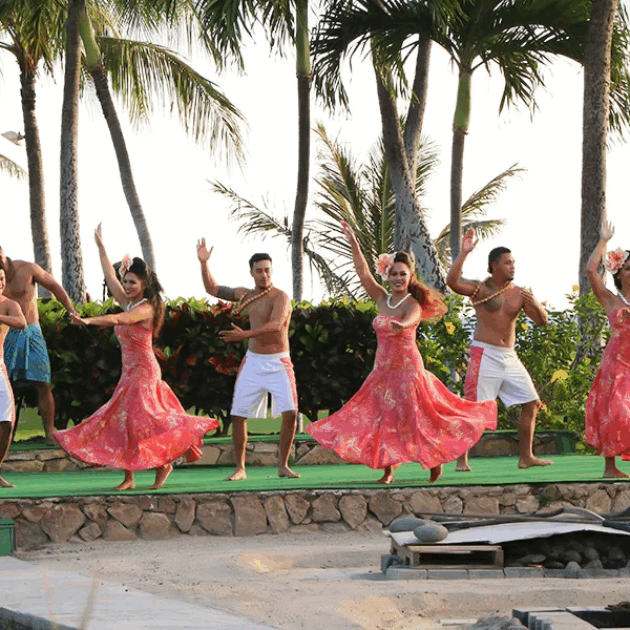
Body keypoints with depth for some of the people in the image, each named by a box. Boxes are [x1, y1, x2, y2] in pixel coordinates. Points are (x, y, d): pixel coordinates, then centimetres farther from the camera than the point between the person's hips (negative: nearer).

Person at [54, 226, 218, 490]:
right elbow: (110, 277, 16)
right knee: (121, 418, 3)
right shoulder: (128, 304, 10)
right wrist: (100, 246, 18)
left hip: (143, 371, -9)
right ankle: (128, 477, 4)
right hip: (130, 371, 9)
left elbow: (117, 319, -30)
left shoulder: (145, 309, -14)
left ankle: (163, 464, -1)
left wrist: (88, 321, -41)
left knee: (140, 417, -15)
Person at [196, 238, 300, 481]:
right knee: (238, 414, -1)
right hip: (252, 362, 5)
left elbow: (276, 324, -30)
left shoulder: (280, 297, -12)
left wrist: (246, 334, -39)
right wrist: (203, 263, 5)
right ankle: (240, 468, 9)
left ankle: (283, 466, -3)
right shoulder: (246, 295, 8)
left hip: (278, 363, -5)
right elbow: (213, 289, 18)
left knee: (290, 412, -16)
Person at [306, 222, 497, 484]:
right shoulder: (383, 300, 7)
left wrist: (402, 326, -56)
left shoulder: (412, 304, -10)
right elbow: (364, 274, 9)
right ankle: (387, 470, 11)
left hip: (407, 368, -6)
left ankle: (437, 459, 19)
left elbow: (411, 319, -33)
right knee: (382, 418, 3)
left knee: (414, 417, -3)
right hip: (382, 368, 6)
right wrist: (354, 244, 6)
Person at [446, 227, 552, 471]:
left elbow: (542, 321, 8)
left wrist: (535, 304, -13)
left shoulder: (519, 293, 11)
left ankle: (526, 457, 13)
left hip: (509, 357, 6)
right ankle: (462, 459, -2)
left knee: (532, 403, 5)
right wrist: (464, 253, -25)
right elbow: (452, 281, -20)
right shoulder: (480, 289, -3)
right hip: (484, 354, -6)